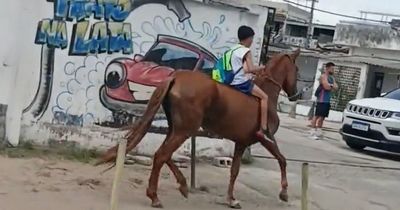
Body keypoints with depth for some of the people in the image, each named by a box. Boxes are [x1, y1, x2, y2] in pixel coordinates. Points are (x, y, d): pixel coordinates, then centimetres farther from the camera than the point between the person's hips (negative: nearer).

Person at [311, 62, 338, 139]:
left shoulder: (332, 78, 19)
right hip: (322, 100, -8)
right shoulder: (323, 76, -8)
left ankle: (318, 131, 14)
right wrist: (332, 86, 1)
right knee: (317, 116, -9)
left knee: (322, 117, 9)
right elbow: (326, 87, -19)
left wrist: (330, 85, -9)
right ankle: (313, 132, -10)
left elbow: (336, 87, 8)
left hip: (327, 101, 8)